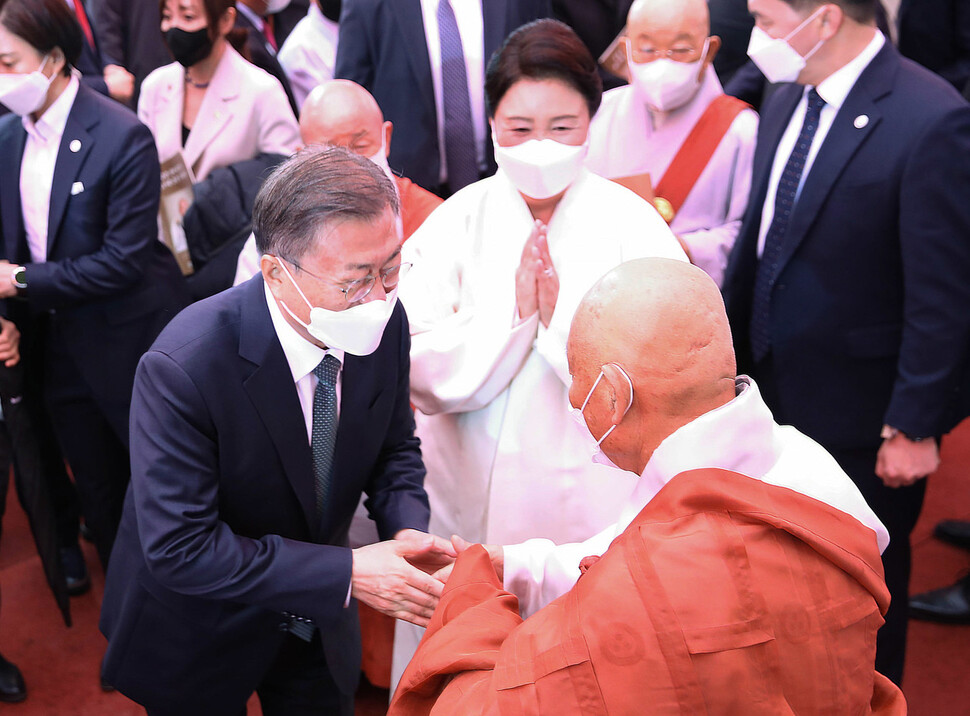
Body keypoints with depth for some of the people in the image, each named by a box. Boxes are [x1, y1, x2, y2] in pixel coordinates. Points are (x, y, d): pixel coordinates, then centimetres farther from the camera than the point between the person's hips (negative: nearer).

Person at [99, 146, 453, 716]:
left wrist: (406, 527, -21)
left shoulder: (385, 322, -17)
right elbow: (179, 549, -30)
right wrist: (347, 572, -32)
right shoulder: (183, 368, -34)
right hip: (199, 627, -4)